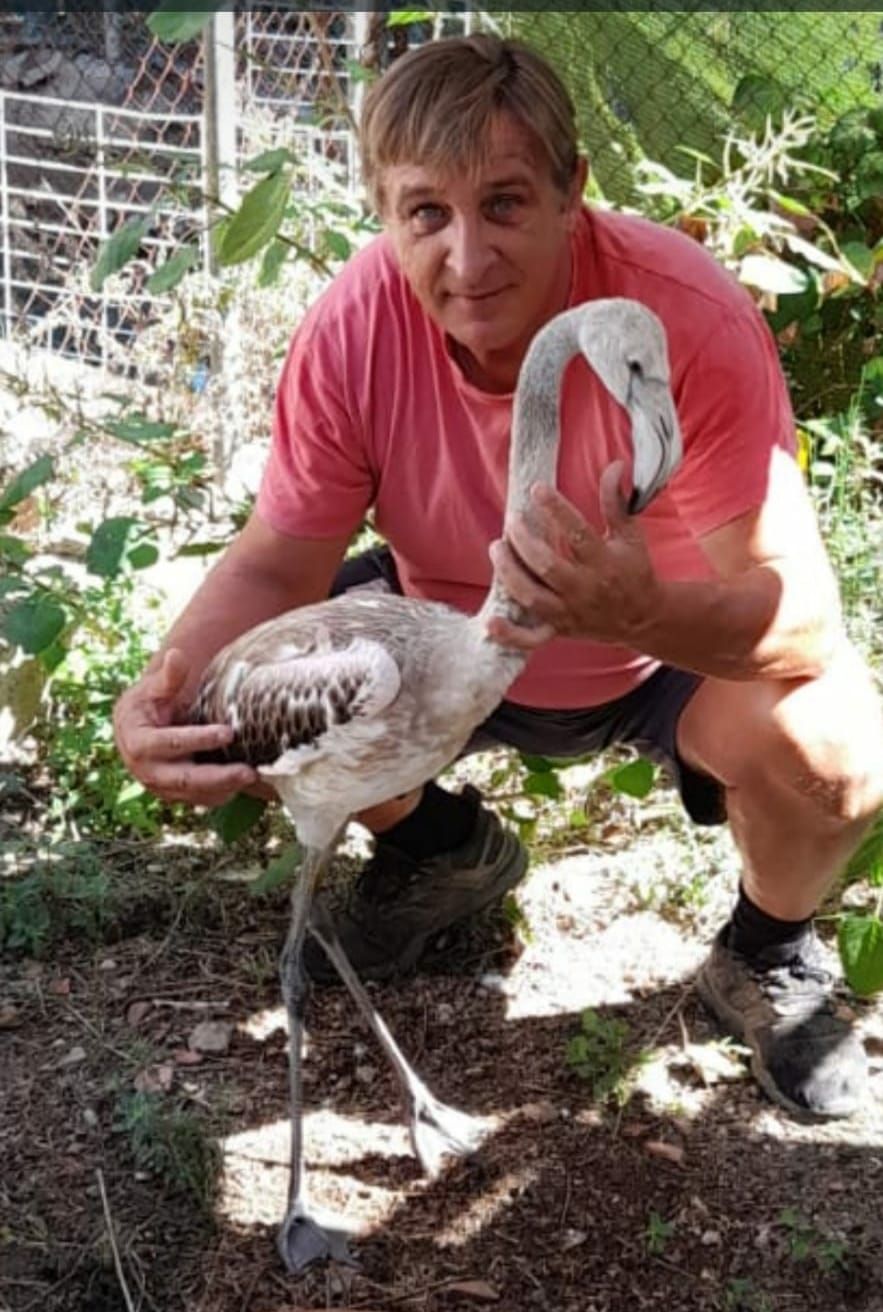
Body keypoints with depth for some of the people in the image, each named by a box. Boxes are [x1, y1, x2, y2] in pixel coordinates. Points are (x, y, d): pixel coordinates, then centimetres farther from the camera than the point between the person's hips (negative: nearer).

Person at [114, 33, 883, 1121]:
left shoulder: (691, 322, -33)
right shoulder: (354, 325, -25)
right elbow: (279, 566, -16)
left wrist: (642, 613, -55)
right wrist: (162, 690, -36)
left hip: (675, 651, -3)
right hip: (450, 637, 4)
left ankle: (765, 959, 6)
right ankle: (439, 848, 18)